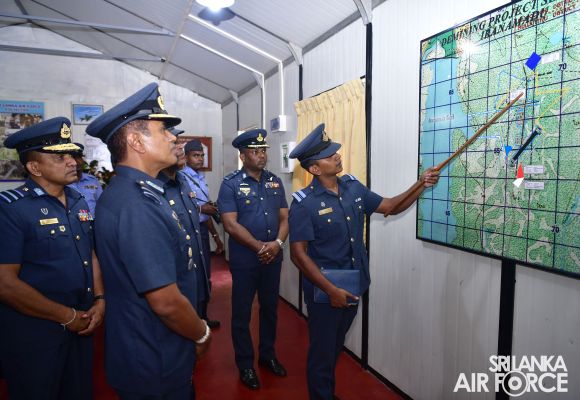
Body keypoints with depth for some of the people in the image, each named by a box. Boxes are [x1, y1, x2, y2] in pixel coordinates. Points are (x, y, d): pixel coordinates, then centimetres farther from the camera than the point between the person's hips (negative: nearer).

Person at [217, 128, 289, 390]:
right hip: (244, 260, -4)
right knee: (242, 313, 9)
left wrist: (277, 243, -14)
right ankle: (245, 365, 28)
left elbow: (284, 218, 4)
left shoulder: (275, 182, 5)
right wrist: (260, 247, -19)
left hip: (273, 258, 5)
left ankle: (267, 355, 38)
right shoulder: (231, 184, -10)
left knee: (270, 308, 18)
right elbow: (230, 224, -16)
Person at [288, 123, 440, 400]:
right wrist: (331, 290, -22)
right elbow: (298, 254, -20)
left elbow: (389, 207, 9)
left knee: (336, 346, 25)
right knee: (322, 351, 10)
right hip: (324, 290, -6)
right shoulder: (304, 203, -19)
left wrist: (421, 185, -5)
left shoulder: (352, 186, 0)